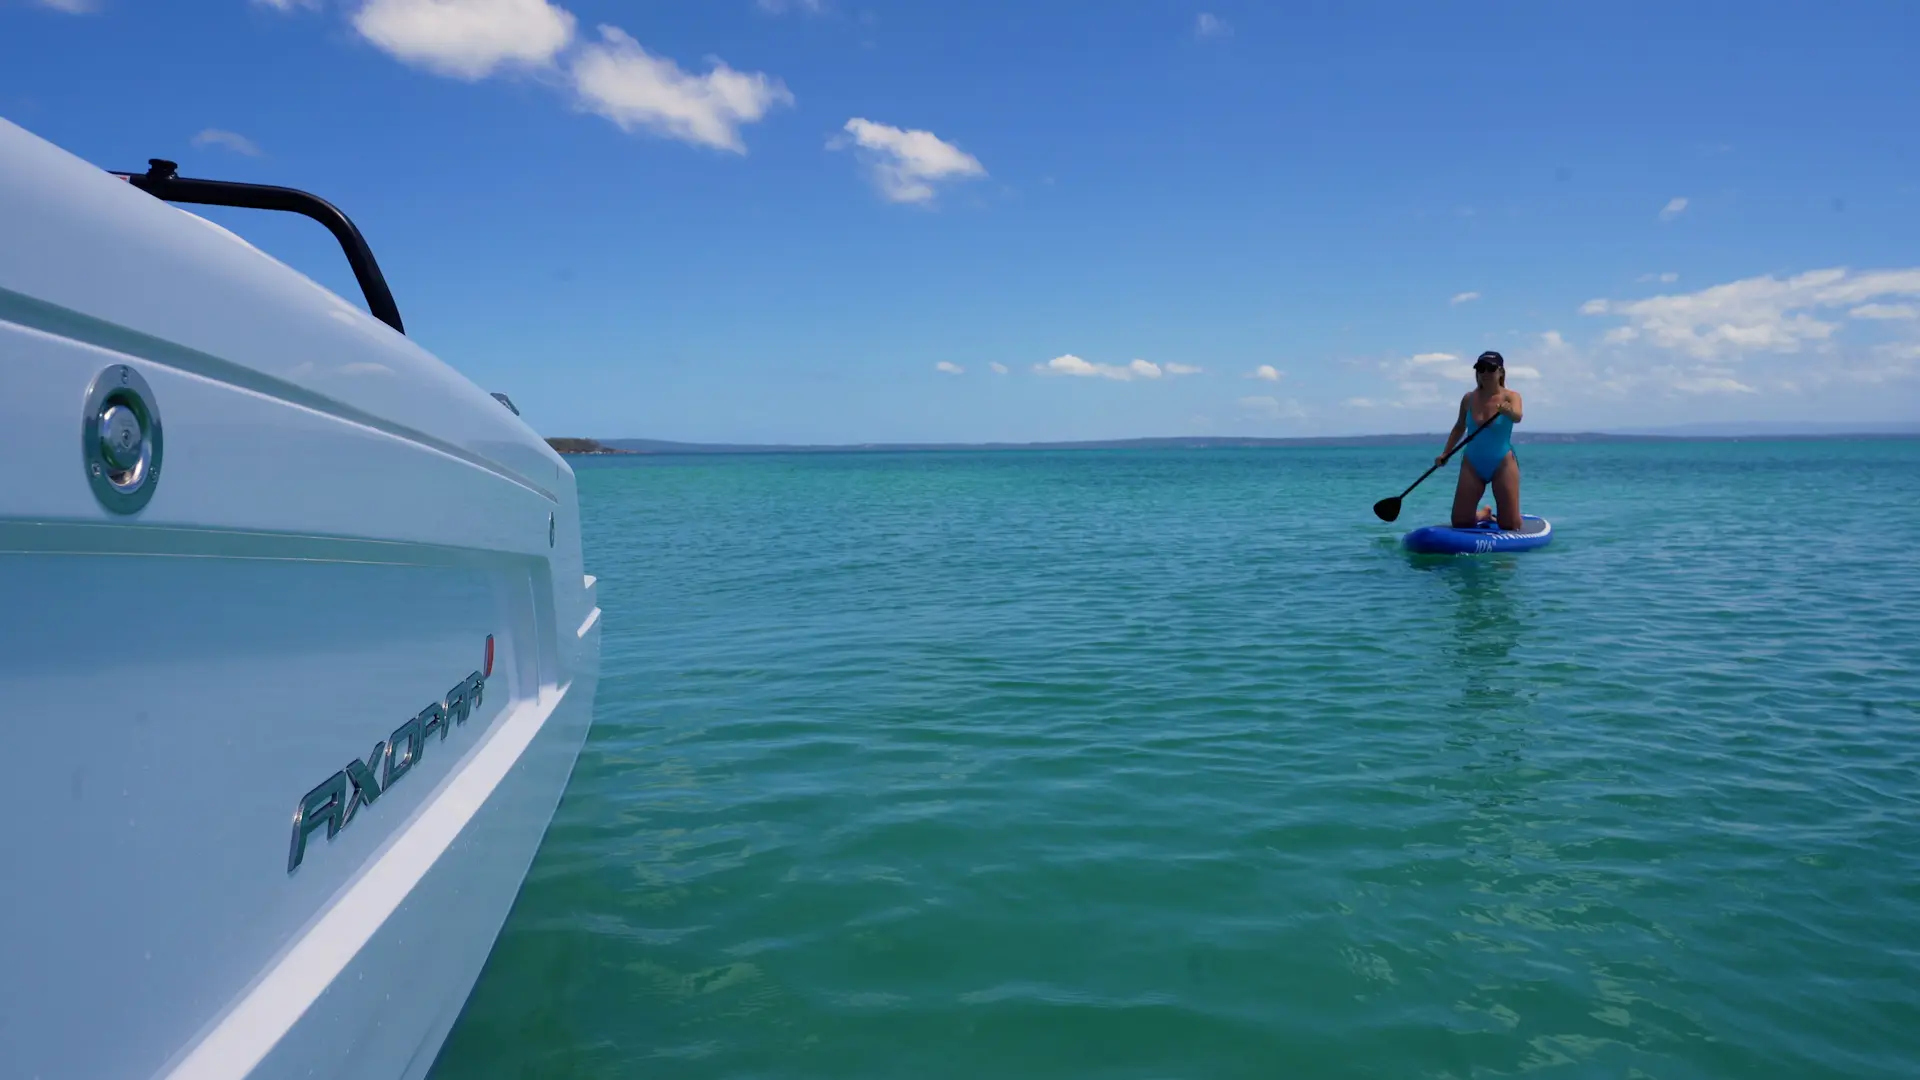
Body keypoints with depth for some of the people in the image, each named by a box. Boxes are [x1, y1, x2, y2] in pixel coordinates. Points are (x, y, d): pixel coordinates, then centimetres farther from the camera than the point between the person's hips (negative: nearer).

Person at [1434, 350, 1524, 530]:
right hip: (1472, 465, 3)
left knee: (1511, 526, -4)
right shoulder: (1468, 398, 3)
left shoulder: (1510, 397, -7)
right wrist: (1445, 453, 8)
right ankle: (1483, 514, 33)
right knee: (1460, 523, -1)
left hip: (1503, 464, -3)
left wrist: (1508, 410, -51)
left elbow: (1517, 417, -29)